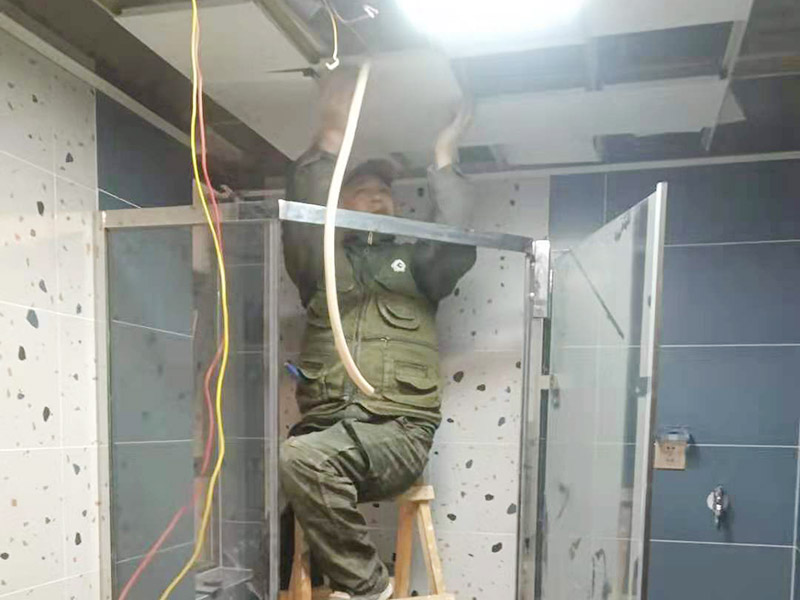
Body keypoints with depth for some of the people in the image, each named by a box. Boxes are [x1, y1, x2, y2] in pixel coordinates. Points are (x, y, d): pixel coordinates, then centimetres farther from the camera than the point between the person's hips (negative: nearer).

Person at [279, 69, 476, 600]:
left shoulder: (416, 262, 19)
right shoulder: (323, 263, 21)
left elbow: (459, 244, -2)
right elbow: (300, 216, 2)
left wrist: (444, 161, 5)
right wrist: (332, 135, 1)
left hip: (396, 432, -2)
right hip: (327, 428, 2)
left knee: (303, 456, -32)